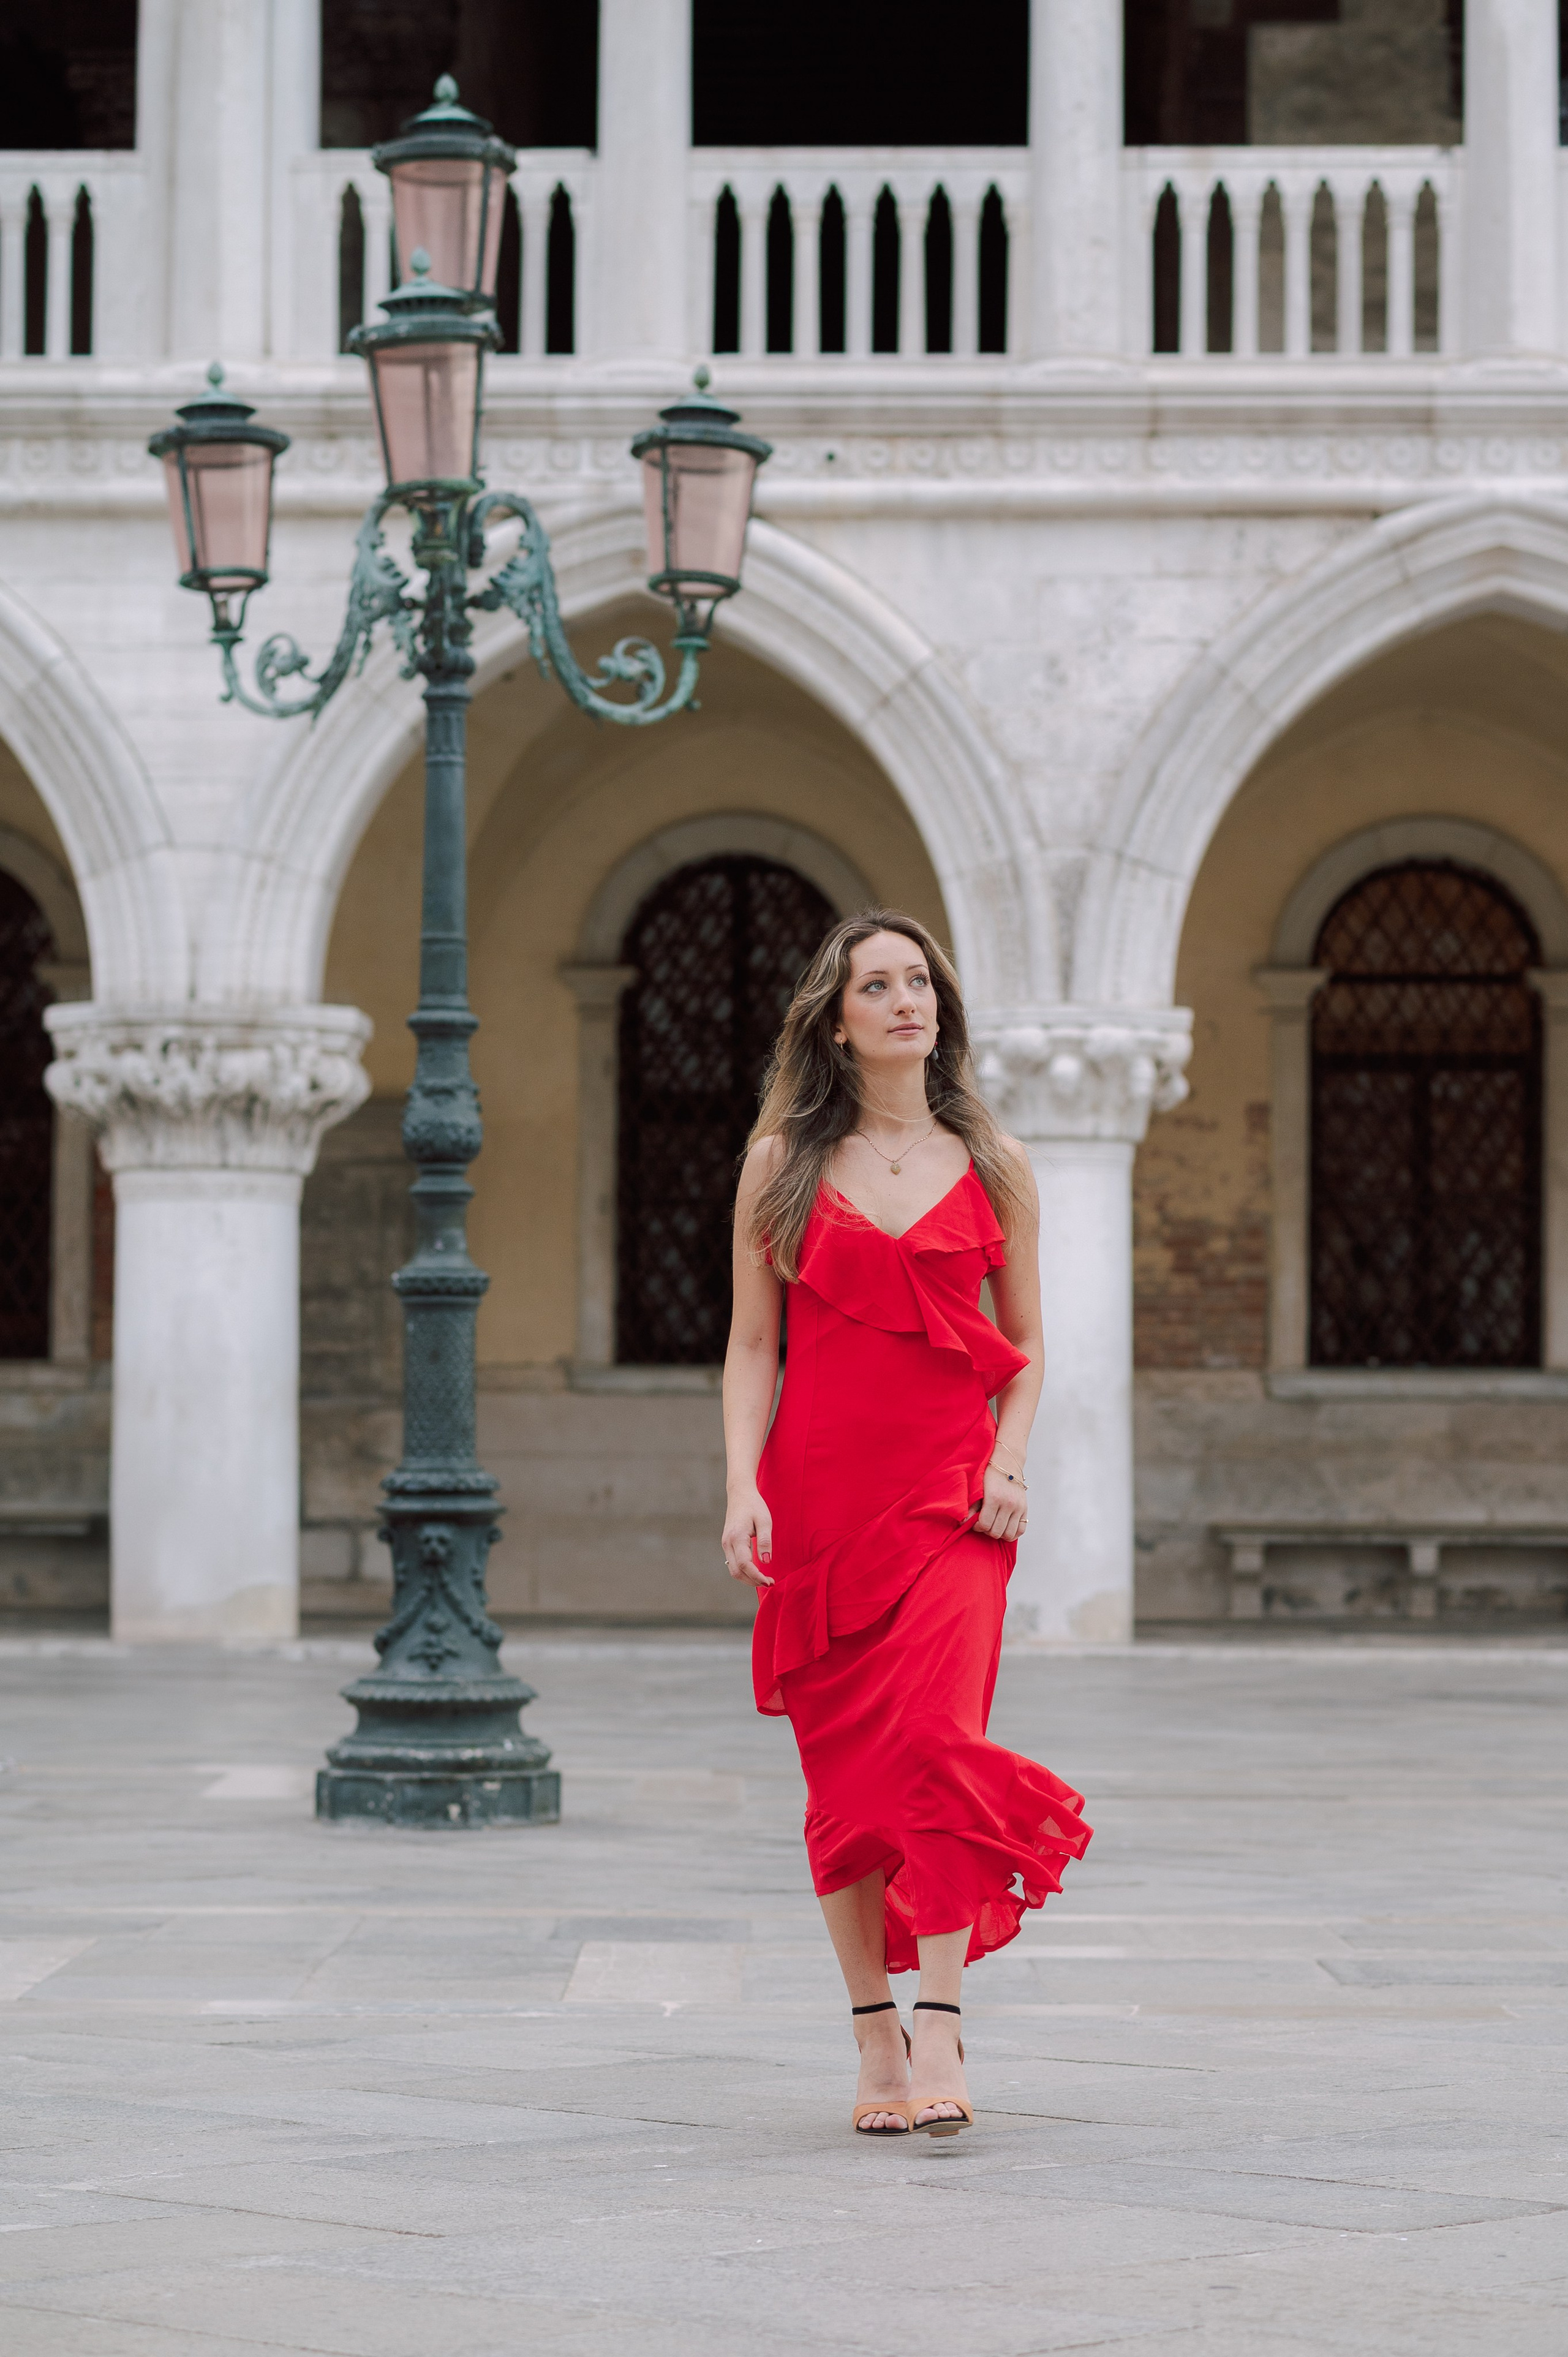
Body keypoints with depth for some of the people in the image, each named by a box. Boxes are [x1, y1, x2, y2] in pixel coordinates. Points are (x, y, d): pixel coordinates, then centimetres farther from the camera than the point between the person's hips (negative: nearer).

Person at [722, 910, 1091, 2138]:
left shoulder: (992, 1163, 9)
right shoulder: (783, 1163, 7)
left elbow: (1024, 1345, 14)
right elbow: (752, 1346, 6)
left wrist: (1011, 1462, -3)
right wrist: (743, 1487, -6)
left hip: (948, 1492, 0)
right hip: (819, 1494, 1)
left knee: (936, 1736, -18)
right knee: (843, 1771, 1)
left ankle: (938, 2032, -19)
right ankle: (877, 2043, 8)